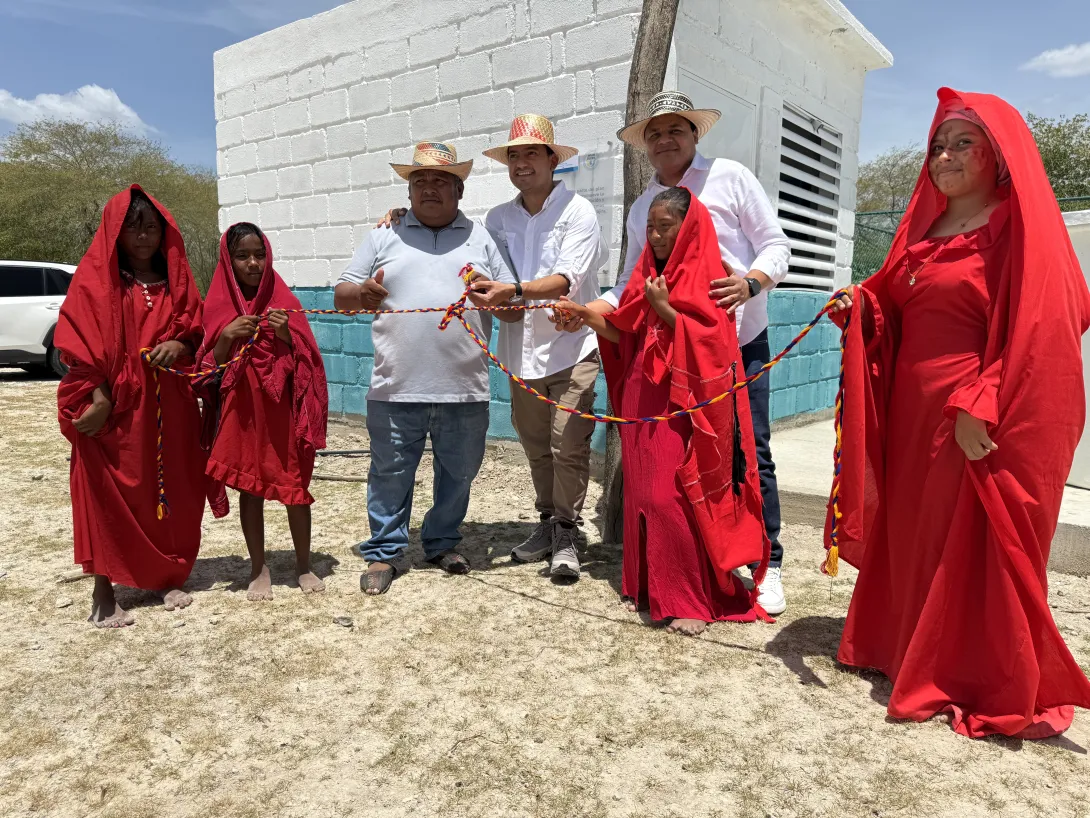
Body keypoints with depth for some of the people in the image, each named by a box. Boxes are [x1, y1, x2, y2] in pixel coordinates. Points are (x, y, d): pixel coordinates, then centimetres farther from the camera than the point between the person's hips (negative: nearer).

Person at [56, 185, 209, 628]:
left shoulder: (177, 280, 12)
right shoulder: (94, 279, 0)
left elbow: (196, 331, 14)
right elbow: (80, 342, -6)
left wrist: (180, 345, -9)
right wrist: (98, 397, -17)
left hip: (169, 406, 4)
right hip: (114, 404, -4)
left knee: (170, 490, 8)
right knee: (108, 493, -1)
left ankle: (168, 577, 23)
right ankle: (104, 591, 9)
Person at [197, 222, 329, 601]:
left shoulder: (284, 302, 3)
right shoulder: (218, 308, 3)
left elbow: (307, 361, 2)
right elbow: (211, 370, 1)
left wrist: (288, 336, -16)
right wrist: (226, 337, -15)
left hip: (283, 412, 0)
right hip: (240, 413, 0)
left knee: (296, 485, 4)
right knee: (249, 488, 7)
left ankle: (304, 566, 19)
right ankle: (259, 569, 21)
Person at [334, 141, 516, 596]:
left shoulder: (481, 239, 12)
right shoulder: (383, 236, 11)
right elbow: (342, 296, 10)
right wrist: (362, 293, -13)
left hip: (464, 389, 1)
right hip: (396, 389, -1)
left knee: (458, 472, 13)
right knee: (390, 473, 7)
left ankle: (443, 542, 33)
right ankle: (384, 552, 23)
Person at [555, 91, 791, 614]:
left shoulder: (730, 178, 0)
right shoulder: (641, 209, 13)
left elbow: (776, 245, -2)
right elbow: (631, 284, 12)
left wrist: (750, 282, -23)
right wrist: (587, 311, -5)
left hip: (741, 343, -3)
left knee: (751, 454, -2)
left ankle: (768, 566, 11)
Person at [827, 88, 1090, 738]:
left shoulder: (1021, 227, -6)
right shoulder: (926, 227, 15)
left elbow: (1033, 328, -15)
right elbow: (893, 309, 18)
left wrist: (982, 408, -22)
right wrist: (862, 306, -3)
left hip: (980, 422, -7)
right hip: (912, 411, 7)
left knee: (973, 550, 1)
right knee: (908, 533, 14)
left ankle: (988, 685, 18)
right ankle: (905, 649, 31)